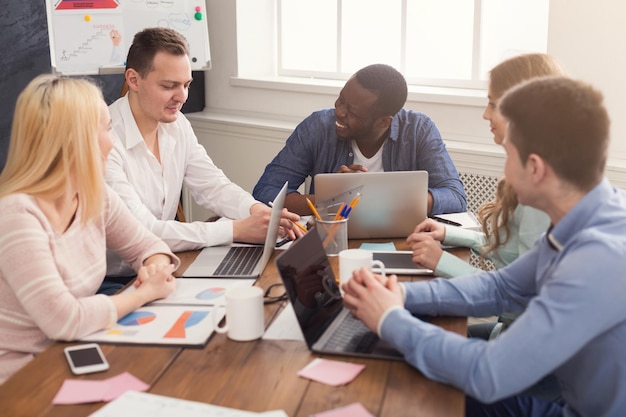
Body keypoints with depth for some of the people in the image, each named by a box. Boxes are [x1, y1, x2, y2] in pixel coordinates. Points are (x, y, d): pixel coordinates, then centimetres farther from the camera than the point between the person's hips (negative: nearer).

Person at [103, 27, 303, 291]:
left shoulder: (177, 125, 4)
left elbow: (212, 186, 8)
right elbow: (143, 232, -26)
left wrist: (257, 210, -14)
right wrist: (236, 230, -28)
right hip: (110, 284, -7)